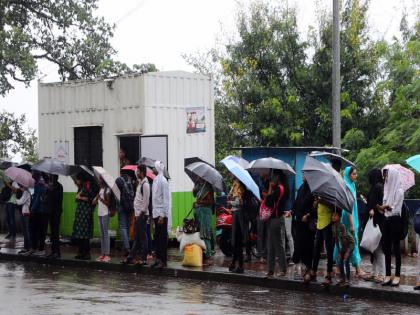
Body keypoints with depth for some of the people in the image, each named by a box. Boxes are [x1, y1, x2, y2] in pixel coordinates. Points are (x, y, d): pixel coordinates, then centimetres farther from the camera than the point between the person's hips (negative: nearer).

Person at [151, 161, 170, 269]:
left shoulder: (163, 181, -13)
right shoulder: (155, 180, 12)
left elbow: (166, 199, -15)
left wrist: (162, 215, -18)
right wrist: (155, 213, 13)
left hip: (161, 214, -8)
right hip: (156, 213, 8)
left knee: (162, 237, -4)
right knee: (157, 237, 11)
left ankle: (163, 260, 0)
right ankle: (158, 258, 17)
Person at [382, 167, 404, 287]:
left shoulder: (399, 191, -9)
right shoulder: (388, 189, 12)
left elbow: (396, 209, -13)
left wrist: (388, 207, -26)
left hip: (395, 221, -7)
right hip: (387, 220, 7)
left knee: (396, 248, -3)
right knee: (386, 248, 6)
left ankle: (397, 276, 1)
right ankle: (388, 275, 10)